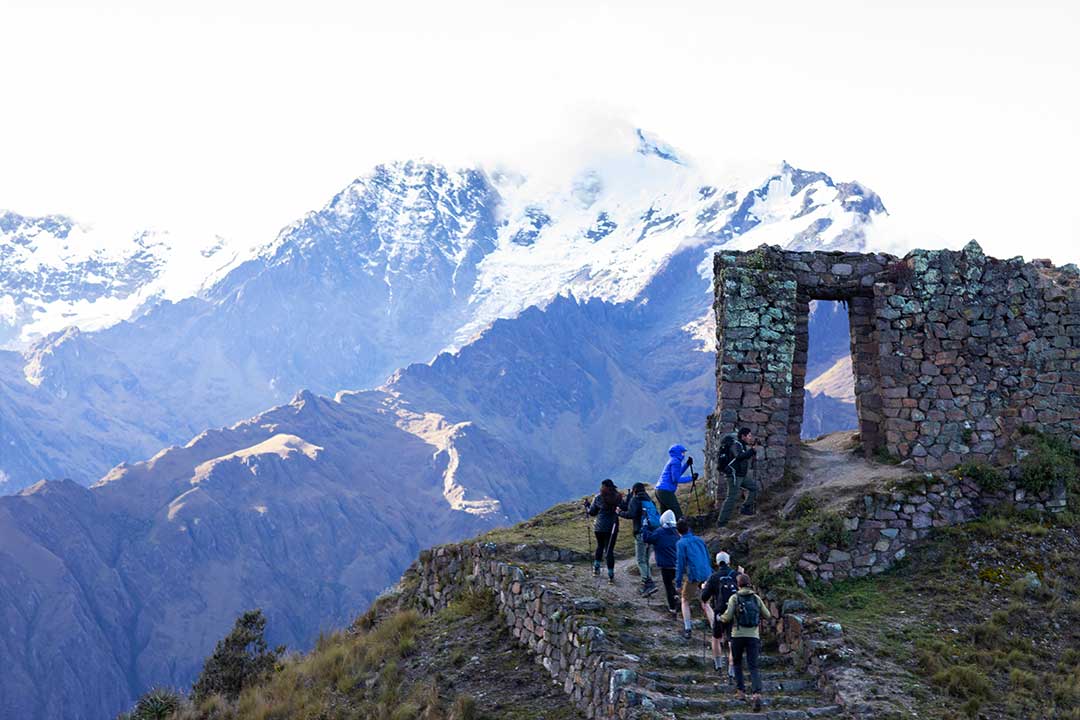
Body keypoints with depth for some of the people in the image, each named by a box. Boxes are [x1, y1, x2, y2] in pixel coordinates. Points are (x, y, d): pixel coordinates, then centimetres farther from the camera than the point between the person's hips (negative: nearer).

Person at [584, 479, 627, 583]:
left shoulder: (598, 498, -6)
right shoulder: (618, 497, -5)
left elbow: (592, 512, 1)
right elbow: (626, 508, -2)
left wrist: (587, 505, 20)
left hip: (599, 527, 0)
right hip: (612, 528, 0)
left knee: (600, 546, 25)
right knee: (609, 550, 3)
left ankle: (596, 567, 25)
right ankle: (611, 575, -2)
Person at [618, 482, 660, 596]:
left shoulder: (635, 500, -3)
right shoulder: (650, 501, 17)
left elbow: (631, 514, -17)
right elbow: (656, 515, 19)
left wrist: (620, 512, 0)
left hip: (641, 533, -7)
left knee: (641, 561, -5)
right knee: (645, 561, 15)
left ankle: (650, 584, -17)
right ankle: (645, 586, 14)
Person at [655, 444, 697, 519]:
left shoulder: (672, 460, 18)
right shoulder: (675, 461, -11)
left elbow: (677, 474, 32)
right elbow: (676, 479, -16)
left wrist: (687, 464, 25)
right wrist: (691, 478, -10)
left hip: (659, 490, 10)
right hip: (666, 491, -10)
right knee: (678, 514, -11)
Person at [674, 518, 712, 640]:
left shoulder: (681, 544, -6)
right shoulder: (699, 540, 12)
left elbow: (680, 564, -9)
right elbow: (708, 558, 18)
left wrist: (678, 582, -5)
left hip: (693, 576, -5)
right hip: (706, 574, 5)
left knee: (685, 601, 13)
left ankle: (687, 629, 7)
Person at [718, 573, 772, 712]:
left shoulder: (734, 598, -3)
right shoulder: (756, 598, 6)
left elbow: (728, 617, -10)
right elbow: (767, 615, 11)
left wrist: (720, 617, 13)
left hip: (738, 636, -1)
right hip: (753, 636, 1)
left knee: (737, 663, 22)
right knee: (753, 667, -1)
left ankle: (741, 691, 18)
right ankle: (757, 694, -23)